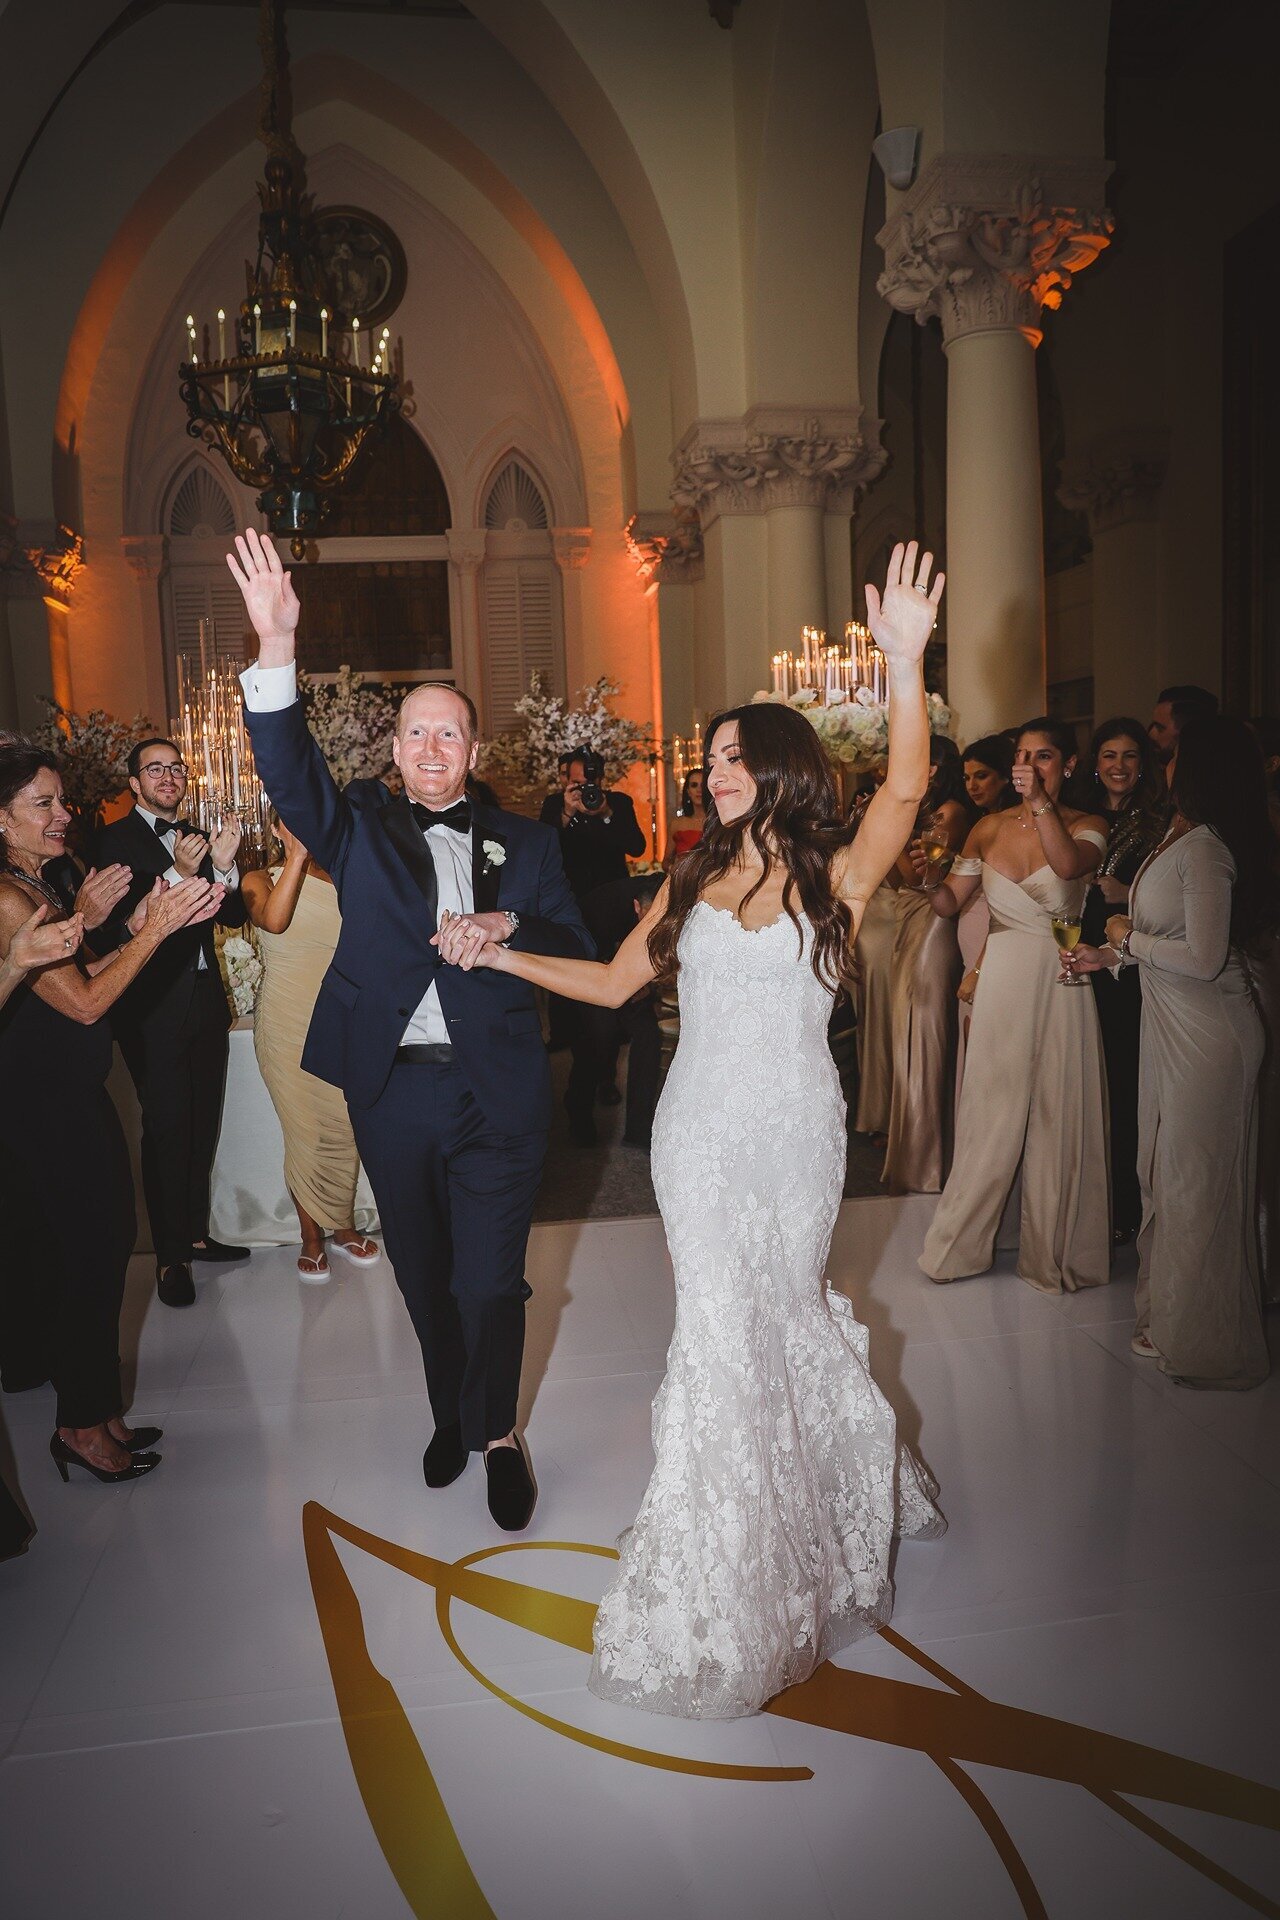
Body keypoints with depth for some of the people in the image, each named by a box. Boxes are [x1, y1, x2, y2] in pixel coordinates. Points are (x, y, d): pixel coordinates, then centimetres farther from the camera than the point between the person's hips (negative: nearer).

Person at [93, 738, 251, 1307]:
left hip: (206, 1002, 6)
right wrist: (178, 873, -30)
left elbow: (234, 915, 6)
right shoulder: (116, 840, -7)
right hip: (154, 1009, -6)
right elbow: (119, 924, -19)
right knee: (167, 1130, -3)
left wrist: (224, 866, -13)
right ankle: (170, 1254, 9)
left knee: (202, 1127, 13)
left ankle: (196, 1234, 27)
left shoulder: (196, 839, 12)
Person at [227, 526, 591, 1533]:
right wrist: (275, 648, -27)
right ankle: (453, 1413, 38)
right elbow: (290, 770, -13)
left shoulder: (525, 843, 6)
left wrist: (512, 931, -18)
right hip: (392, 1092, 1)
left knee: (490, 1279, 3)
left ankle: (495, 1430, 27)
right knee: (423, 1275, 16)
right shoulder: (360, 827, 5)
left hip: (497, 1095, -1)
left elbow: (580, 955, 3)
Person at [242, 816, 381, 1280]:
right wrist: (298, 856, -23)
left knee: (347, 1129, 5)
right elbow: (274, 920, -23)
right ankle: (311, 1236, 20)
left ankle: (344, 1225, 26)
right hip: (288, 1028, -2)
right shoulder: (261, 880, 1)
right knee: (304, 1132, 2)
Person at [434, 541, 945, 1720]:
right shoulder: (693, 880, 9)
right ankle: (729, 1577, 26)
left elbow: (906, 787, -19)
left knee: (775, 1316, 7)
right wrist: (501, 958, 3)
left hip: (794, 1131, -2)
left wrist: (905, 661, -32)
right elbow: (613, 983, 12)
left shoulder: (835, 875, -2)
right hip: (700, 1132, 3)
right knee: (727, 1322, 6)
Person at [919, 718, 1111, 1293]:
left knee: (1056, 1116, 5)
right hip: (1001, 982, 3)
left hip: (1060, 985, -3)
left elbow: (1068, 864, -27)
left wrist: (1040, 800, -24)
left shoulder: (1088, 826, -3)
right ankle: (961, 1242, 24)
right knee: (991, 1114, 10)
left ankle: (1052, 1250, 22)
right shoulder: (990, 828, 7)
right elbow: (949, 901, 7)